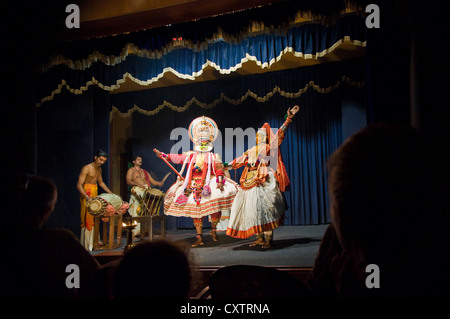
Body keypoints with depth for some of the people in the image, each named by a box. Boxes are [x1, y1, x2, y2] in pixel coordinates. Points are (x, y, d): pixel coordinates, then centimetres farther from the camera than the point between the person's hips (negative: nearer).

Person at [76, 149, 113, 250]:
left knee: (95, 219, 9)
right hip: (86, 195, -8)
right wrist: (87, 197, -34)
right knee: (87, 219, -10)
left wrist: (111, 193, 24)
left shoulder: (99, 169, 12)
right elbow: (79, 185, -21)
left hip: (95, 195, 8)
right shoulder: (86, 168, -14)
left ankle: (93, 242, 17)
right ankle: (86, 245, -8)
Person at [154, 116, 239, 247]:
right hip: (195, 186, 3)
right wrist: (163, 155, 4)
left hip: (209, 185, -3)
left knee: (215, 206, -18)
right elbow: (177, 158, 11)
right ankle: (199, 238, 5)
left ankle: (213, 229, 8)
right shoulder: (191, 155, 14)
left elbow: (219, 170, -4)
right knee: (196, 210, 0)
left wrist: (219, 181, -20)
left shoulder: (213, 157, 6)